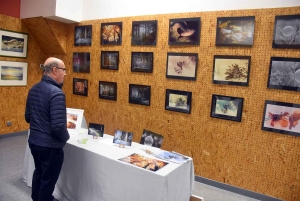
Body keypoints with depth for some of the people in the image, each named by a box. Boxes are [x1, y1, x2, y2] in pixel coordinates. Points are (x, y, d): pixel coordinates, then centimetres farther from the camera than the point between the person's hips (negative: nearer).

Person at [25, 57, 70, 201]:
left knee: (39, 173, 27)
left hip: (33, 141, 9)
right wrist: (66, 137, -9)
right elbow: (58, 126, -27)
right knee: (48, 180, 10)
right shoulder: (56, 93, -24)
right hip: (50, 145, -9)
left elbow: (28, 117, 12)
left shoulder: (33, 89, 3)